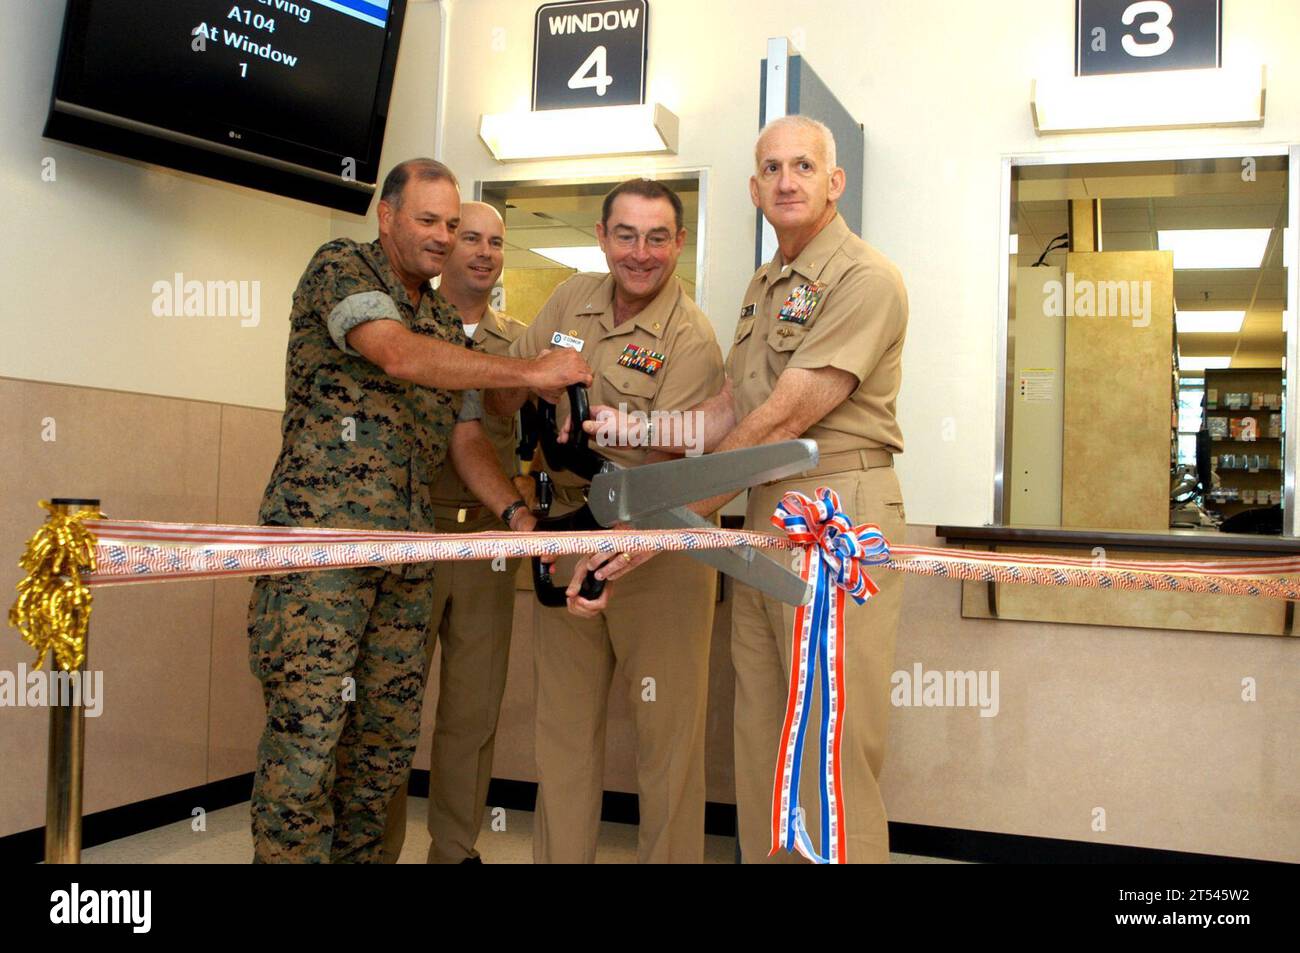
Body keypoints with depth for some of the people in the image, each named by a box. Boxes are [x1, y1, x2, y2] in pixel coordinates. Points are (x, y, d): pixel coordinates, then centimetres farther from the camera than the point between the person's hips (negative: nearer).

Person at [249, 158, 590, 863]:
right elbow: (398, 354, -17)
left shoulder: (445, 324, 21)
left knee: (386, 739, 9)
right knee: (305, 732, -7)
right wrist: (530, 373, -17)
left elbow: (466, 438, 18)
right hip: (321, 535, -7)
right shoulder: (341, 266, 1)